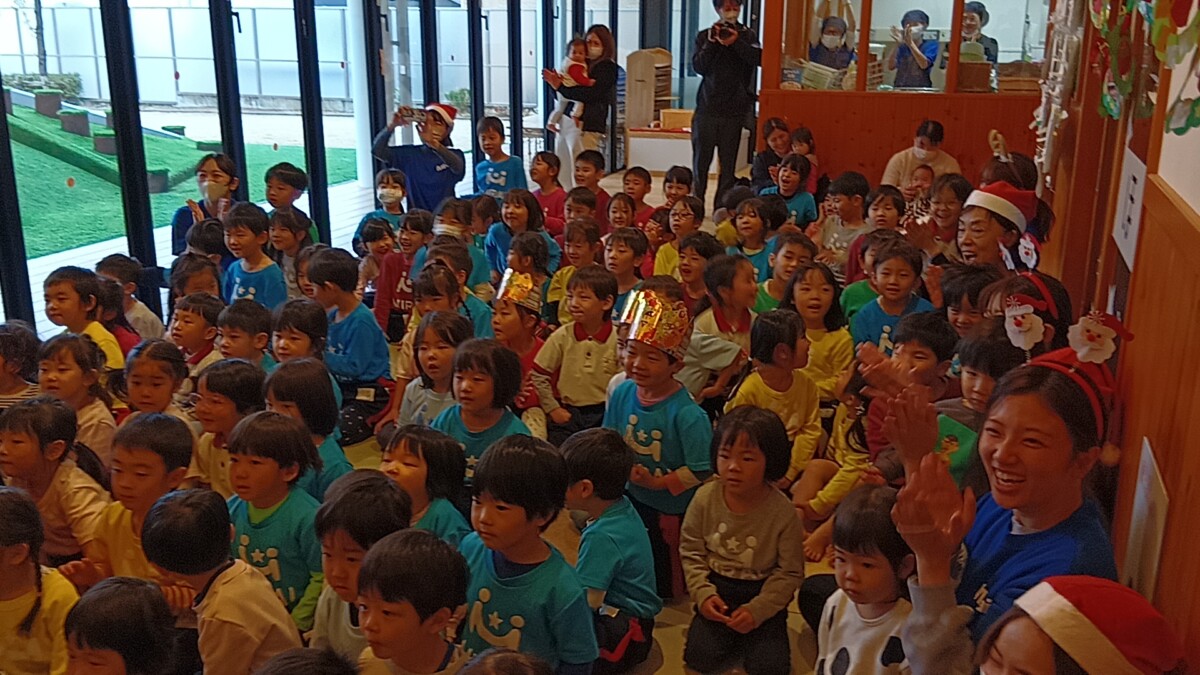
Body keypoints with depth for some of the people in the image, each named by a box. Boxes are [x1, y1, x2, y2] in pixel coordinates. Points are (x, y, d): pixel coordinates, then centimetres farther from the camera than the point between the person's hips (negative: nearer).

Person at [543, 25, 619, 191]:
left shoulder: (607, 67, -2)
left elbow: (589, 94, -17)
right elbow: (561, 96, 17)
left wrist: (560, 86, -13)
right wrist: (555, 82, -3)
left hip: (585, 125, -8)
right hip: (565, 121, 8)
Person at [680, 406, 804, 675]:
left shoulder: (782, 512, -17)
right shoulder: (705, 498, -11)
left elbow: (790, 572, -10)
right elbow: (690, 551, 0)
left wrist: (756, 610, -18)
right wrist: (703, 593, -13)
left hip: (762, 593, -1)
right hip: (717, 589, 2)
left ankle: (750, 628, 15)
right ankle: (728, 632, 17)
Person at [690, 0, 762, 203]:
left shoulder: (747, 36, 9)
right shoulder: (705, 36, 9)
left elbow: (758, 59, -8)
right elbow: (698, 67, -2)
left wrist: (736, 42, -17)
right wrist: (711, 43, -12)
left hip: (734, 110, 0)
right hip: (707, 108, 0)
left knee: (728, 163, 1)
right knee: (701, 159, 0)